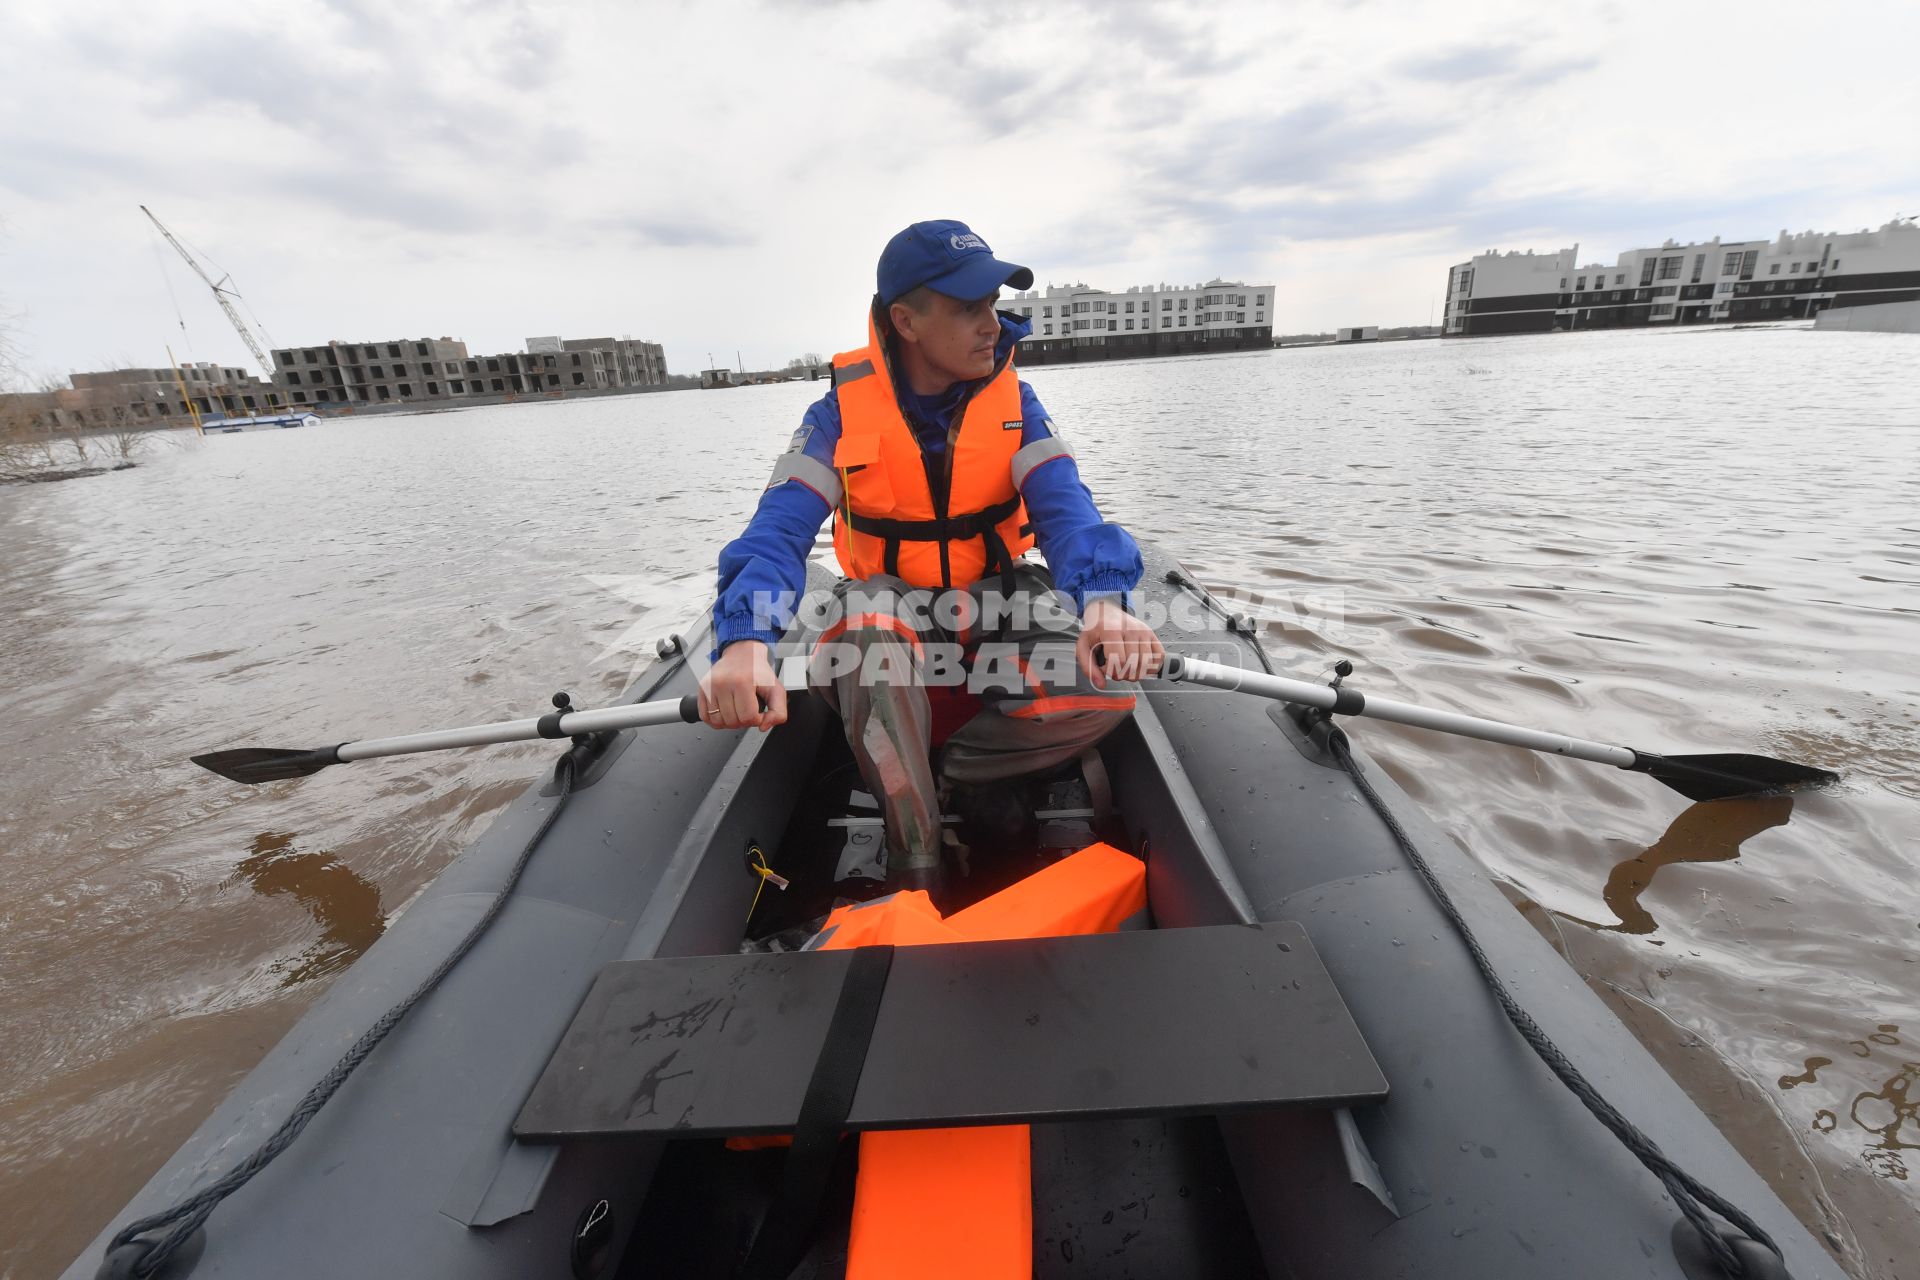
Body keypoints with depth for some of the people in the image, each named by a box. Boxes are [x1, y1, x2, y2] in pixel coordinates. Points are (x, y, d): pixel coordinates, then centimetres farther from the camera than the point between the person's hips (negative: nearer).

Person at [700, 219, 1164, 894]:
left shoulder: (1012, 402, -4)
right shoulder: (843, 413, -10)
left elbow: (1063, 505, -19)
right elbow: (780, 528, -22)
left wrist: (1103, 599, -42)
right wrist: (745, 642, -43)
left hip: (998, 604, 2)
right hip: (893, 604, -1)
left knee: (1106, 692, -24)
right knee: (865, 621, -38)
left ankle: (941, 773, -5)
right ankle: (916, 864, -20)